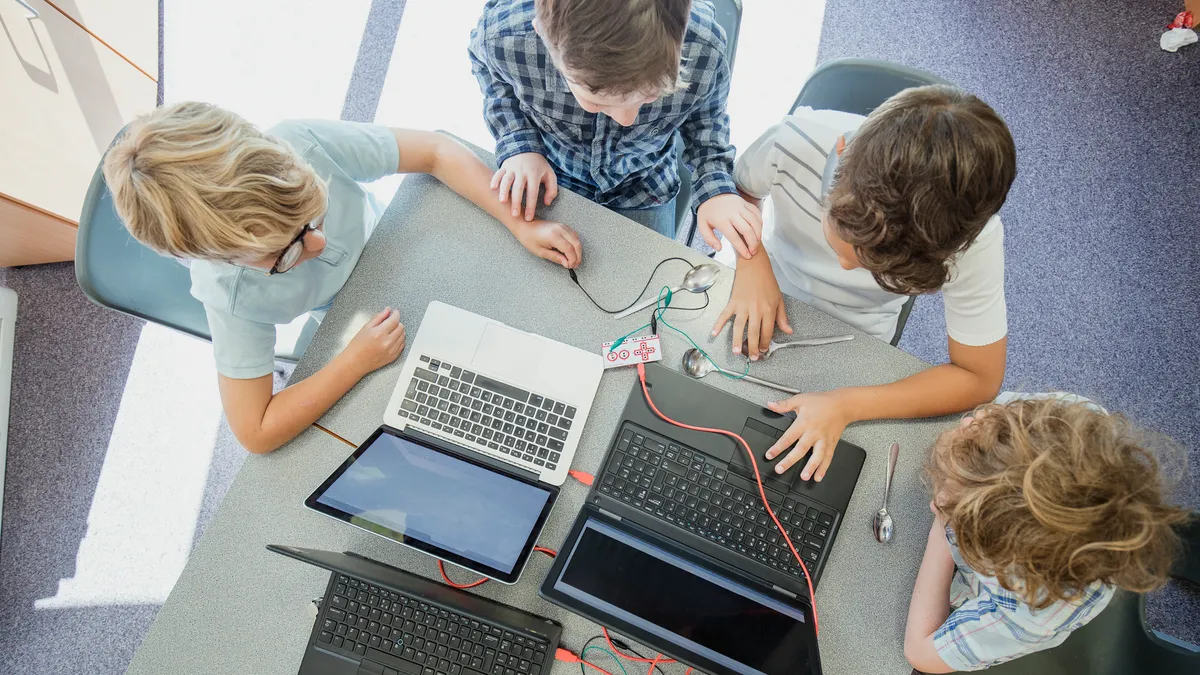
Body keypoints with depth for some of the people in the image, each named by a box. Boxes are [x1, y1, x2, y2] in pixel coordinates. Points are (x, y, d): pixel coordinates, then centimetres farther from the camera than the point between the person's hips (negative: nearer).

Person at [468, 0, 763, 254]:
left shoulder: (704, 49, -35)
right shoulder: (504, 34, -36)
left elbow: (706, 117, -11)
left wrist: (715, 186, -27)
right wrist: (518, 144, -23)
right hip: (550, 180, 0)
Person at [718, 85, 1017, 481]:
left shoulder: (971, 238, -34)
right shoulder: (795, 142, -35)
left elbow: (980, 379, -22)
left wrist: (846, 406, -33)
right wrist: (752, 259, -29)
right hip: (761, 286, 2)